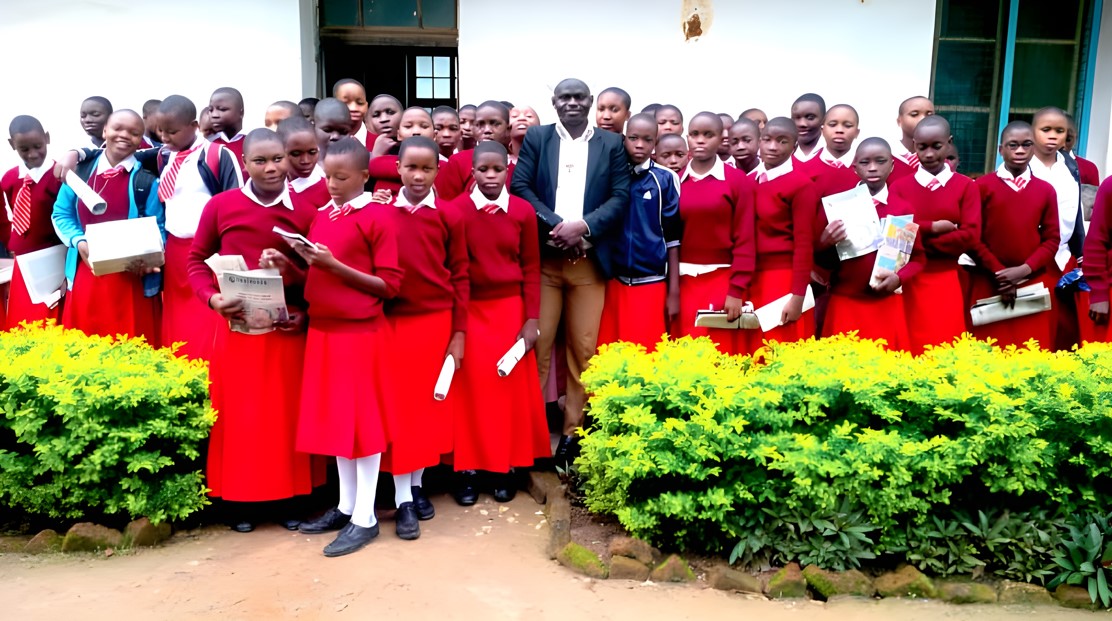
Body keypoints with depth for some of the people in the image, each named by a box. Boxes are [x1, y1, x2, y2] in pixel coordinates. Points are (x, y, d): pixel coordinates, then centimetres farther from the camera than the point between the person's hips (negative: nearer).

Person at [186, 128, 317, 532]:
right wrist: (212, 298, -8)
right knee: (239, 411, 6)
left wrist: (305, 311, -15)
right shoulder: (221, 206, -2)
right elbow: (197, 259, 8)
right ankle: (241, 498, 19)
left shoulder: (304, 212, -1)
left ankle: (287, 495, 19)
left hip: (287, 327, 0)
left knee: (286, 412, 7)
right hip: (237, 326, 0)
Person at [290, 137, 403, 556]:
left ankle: (365, 518, 11)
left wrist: (336, 266, -18)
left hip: (361, 332, -7)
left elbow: (389, 285, -12)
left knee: (362, 422, 1)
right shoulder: (322, 215, 11)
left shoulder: (377, 217, -9)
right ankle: (346, 505, 27)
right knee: (333, 420, 13)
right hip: (322, 329, 7)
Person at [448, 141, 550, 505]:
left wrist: (532, 319, -2)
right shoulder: (456, 210, -7)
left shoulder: (523, 211, -1)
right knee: (471, 388, 2)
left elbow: (531, 269, 2)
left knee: (512, 388, 6)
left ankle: (505, 466, 18)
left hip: (511, 310, 2)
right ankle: (468, 468, 13)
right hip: (469, 310, -1)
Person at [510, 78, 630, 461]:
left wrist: (583, 226, -14)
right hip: (542, 257, 0)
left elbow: (621, 197, 1)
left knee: (583, 348, 3)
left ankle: (573, 431, 14)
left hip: (589, 261, 1)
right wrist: (556, 226, -13)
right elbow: (520, 186, -1)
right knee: (537, 344, -1)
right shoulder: (536, 138, 10)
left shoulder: (611, 144, 11)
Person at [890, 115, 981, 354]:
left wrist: (918, 240, -9)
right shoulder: (900, 187, 7)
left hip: (948, 282, 0)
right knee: (910, 349, 2)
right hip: (910, 282, 1)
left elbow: (970, 235, -6)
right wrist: (933, 227, -12)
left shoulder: (966, 186, 4)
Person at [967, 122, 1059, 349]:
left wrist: (1024, 270, -9)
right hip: (989, 283, -2)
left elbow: (1051, 239, 6)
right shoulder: (983, 186, 1)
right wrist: (998, 273, -9)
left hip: (1034, 283, 3)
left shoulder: (1046, 190, 10)